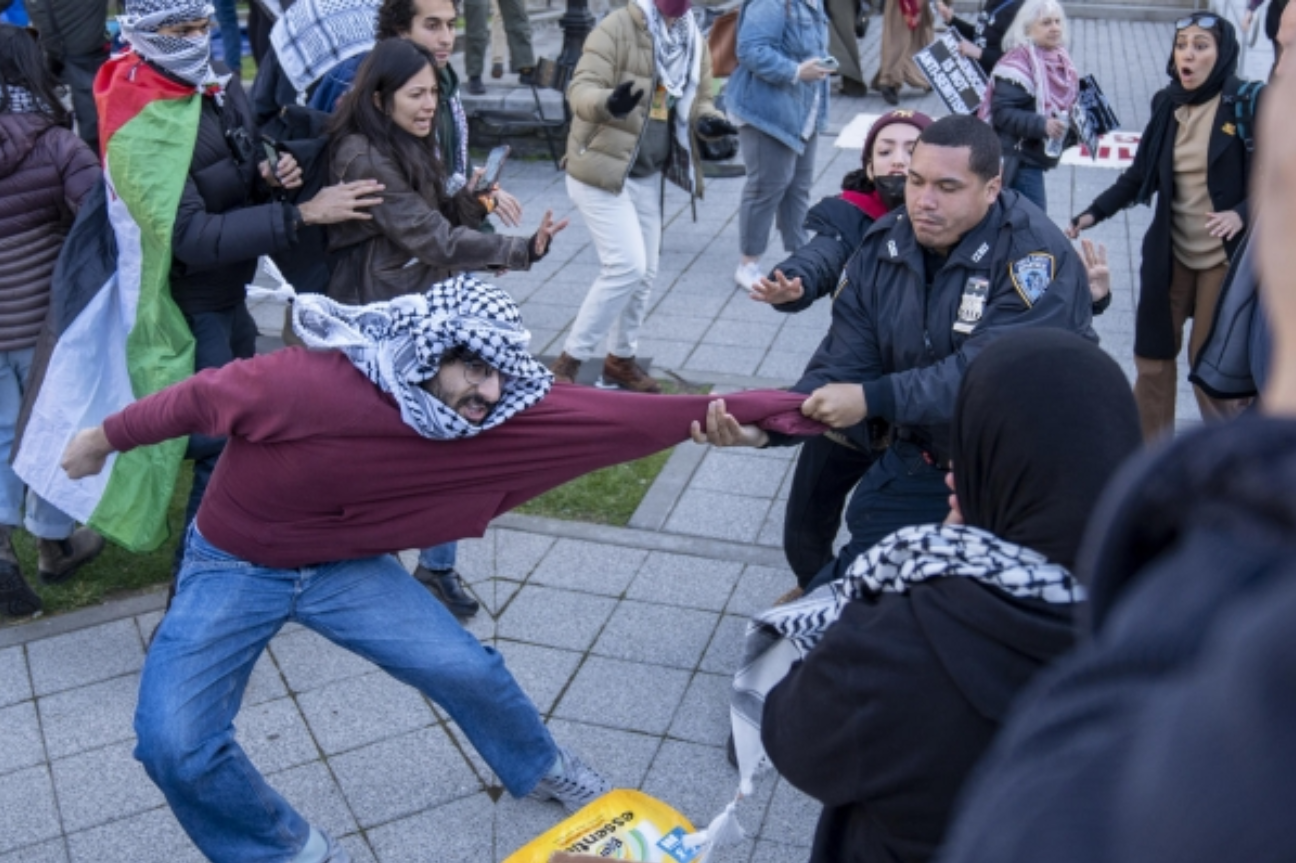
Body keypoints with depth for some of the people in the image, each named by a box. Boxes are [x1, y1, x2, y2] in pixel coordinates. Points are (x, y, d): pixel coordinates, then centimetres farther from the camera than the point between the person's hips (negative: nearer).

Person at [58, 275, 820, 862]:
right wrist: (106, 438, -1)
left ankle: (538, 770, 30)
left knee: (468, 670, -2)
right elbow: (200, 400, -18)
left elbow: (614, 418, -23)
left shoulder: (496, 410, -21)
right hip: (234, 566, -3)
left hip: (348, 566, 3)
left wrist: (735, 414, -27)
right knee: (175, 743, -15)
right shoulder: (305, 384, -35)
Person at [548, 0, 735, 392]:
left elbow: (699, 99, 14)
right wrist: (608, 102, -45)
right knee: (626, 266, -15)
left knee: (644, 272, 12)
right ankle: (568, 361, -2)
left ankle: (621, 359, 31)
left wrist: (708, 120, -10)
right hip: (601, 169, -7)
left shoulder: (696, 42, 7)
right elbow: (580, 89, -22)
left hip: (649, 175, 7)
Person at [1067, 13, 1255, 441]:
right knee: (1153, 353, 9)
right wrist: (1094, 213, -2)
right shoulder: (1167, 104, 4)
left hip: (1225, 255, -4)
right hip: (1170, 252, 5)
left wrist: (1241, 213, -27)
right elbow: (1140, 174, 8)